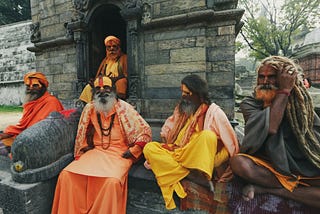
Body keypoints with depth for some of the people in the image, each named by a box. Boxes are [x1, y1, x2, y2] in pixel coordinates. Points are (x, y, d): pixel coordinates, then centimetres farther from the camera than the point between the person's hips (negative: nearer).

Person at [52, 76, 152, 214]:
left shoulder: (123, 108, -3)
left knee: (112, 181, -31)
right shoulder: (90, 108, 8)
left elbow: (145, 131, -4)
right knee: (66, 175, -16)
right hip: (96, 151, 4)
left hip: (119, 153, -4)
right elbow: (82, 132, 23)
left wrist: (133, 151, -9)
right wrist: (85, 149, 11)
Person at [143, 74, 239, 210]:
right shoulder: (180, 109, 12)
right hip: (177, 155, 5)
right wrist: (165, 148, 3)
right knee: (149, 148, -19)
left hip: (199, 159, -5)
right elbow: (166, 132, 17)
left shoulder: (214, 111, -3)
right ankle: (194, 176, -24)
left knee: (208, 135, -29)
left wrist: (212, 161, -11)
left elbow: (230, 145, -3)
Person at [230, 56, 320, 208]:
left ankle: (265, 188, -16)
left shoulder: (300, 102, 4)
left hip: (302, 166, 3)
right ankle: (299, 187, -15)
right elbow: (270, 128, -23)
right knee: (237, 162, -34)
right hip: (266, 165, -2)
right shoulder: (250, 103, -7)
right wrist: (284, 91, -18)